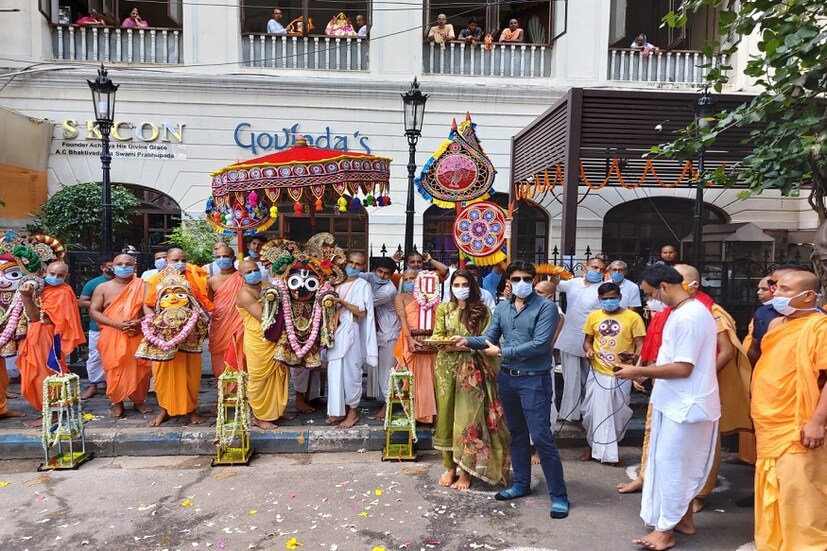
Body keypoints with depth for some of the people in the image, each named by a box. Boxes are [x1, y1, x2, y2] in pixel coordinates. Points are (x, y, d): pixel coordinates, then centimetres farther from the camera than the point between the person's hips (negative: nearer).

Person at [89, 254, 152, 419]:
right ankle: (117, 403, 19)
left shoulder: (142, 286, 3)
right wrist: (115, 323, -16)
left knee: (140, 370, 3)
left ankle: (139, 401, 21)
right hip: (112, 337, 0)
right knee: (115, 371, 3)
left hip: (137, 336, 0)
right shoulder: (103, 288, 5)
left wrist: (140, 321, -19)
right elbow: (93, 311, -1)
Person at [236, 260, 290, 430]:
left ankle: (276, 410, 31)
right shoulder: (245, 293, -14)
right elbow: (263, 317, -22)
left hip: (274, 339, 8)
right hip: (258, 342, -7)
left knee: (278, 376, 16)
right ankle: (259, 417, 17)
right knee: (259, 380, 4)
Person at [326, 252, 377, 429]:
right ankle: (339, 410, 18)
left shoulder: (363, 285, -3)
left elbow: (362, 312, -11)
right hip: (335, 331, 6)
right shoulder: (338, 283, 14)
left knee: (351, 372, 0)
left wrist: (343, 302, -17)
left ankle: (353, 411, 12)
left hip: (351, 332, -6)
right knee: (335, 371, 7)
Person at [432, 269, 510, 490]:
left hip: (472, 368, -2)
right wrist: (447, 344, -19)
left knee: (468, 416, -3)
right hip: (446, 366, 3)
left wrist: (467, 345, -18)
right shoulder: (443, 309, 8)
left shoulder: (482, 311, 1)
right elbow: (437, 337, 1)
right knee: (446, 414, 6)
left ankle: (466, 471, 7)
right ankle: (449, 467, 18)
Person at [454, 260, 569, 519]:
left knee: (541, 437, -6)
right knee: (516, 433, 17)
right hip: (507, 378, 6)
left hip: (534, 380, -6)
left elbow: (539, 345, -21)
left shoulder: (545, 307, -12)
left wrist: (502, 352, -17)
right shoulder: (502, 308, 7)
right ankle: (521, 484, 32)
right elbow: (489, 338, 5)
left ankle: (559, 495, 8)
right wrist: (468, 340, -16)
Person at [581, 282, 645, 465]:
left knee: (618, 413, 11)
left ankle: (609, 448, 30)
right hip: (597, 372, 2)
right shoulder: (593, 316, 3)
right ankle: (594, 445, 30)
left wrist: (634, 356, -27)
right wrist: (588, 350, -9)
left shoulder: (633, 317, -6)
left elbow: (640, 343, -7)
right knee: (594, 411, 10)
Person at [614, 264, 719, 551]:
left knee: (670, 464, 0)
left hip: (686, 404, -10)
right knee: (683, 465, 19)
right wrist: (644, 370, 8)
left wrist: (639, 371, -18)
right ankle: (684, 518, 33)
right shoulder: (685, 311, 10)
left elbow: (683, 368, -24)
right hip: (678, 401, 10)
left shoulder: (688, 317, -23)